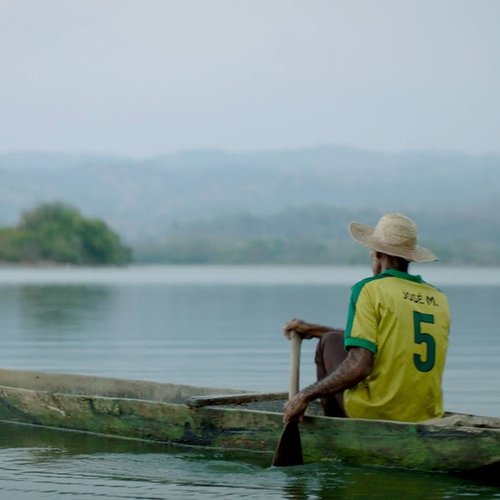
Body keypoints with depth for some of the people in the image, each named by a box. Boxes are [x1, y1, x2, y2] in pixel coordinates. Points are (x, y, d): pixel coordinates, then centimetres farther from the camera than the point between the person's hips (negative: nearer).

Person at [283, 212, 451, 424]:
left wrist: (306, 396, -8)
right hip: (427, 418, 6)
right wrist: (313, 330, 30)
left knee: (330, 342, 21)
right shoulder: (439, 299, 10)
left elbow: (358, 367, -19)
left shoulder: (370, 290, -9)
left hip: (375, 414, -6)